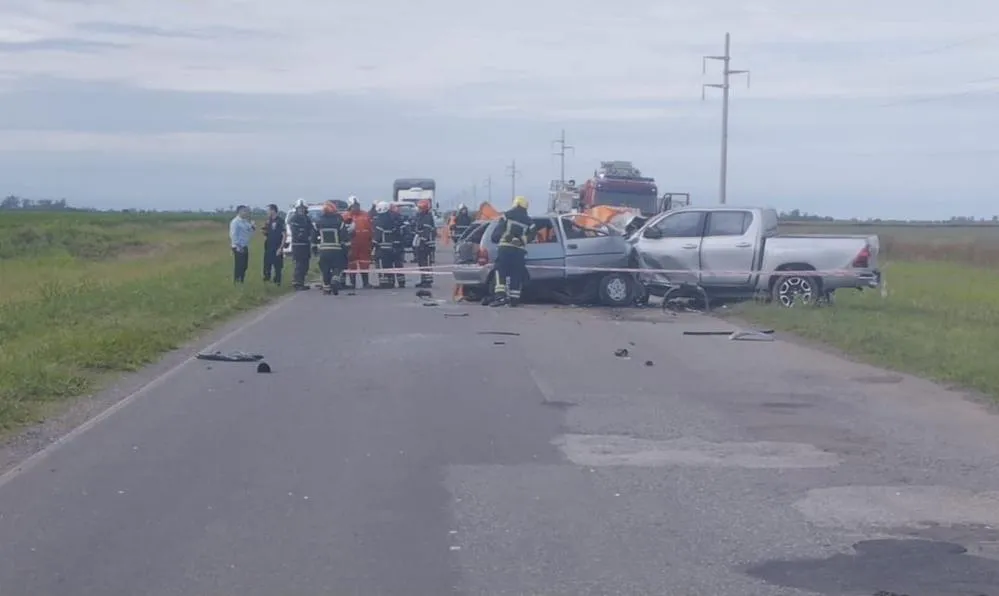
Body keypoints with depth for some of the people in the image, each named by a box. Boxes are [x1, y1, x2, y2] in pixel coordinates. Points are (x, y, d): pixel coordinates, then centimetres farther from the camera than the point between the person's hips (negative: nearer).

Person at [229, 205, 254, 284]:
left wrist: (252, 227, -2)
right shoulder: (235, 222, -11)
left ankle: (241, 282, 19)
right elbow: (233, 235, -16)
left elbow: (250, 235, 16)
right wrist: (238, 246, -18)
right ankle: (236, 283, 1)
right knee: (238, 266, -5)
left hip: (245, 247, 8)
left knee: (244, 266, 11)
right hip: (238, 248, -8)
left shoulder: (246, 222, 13)